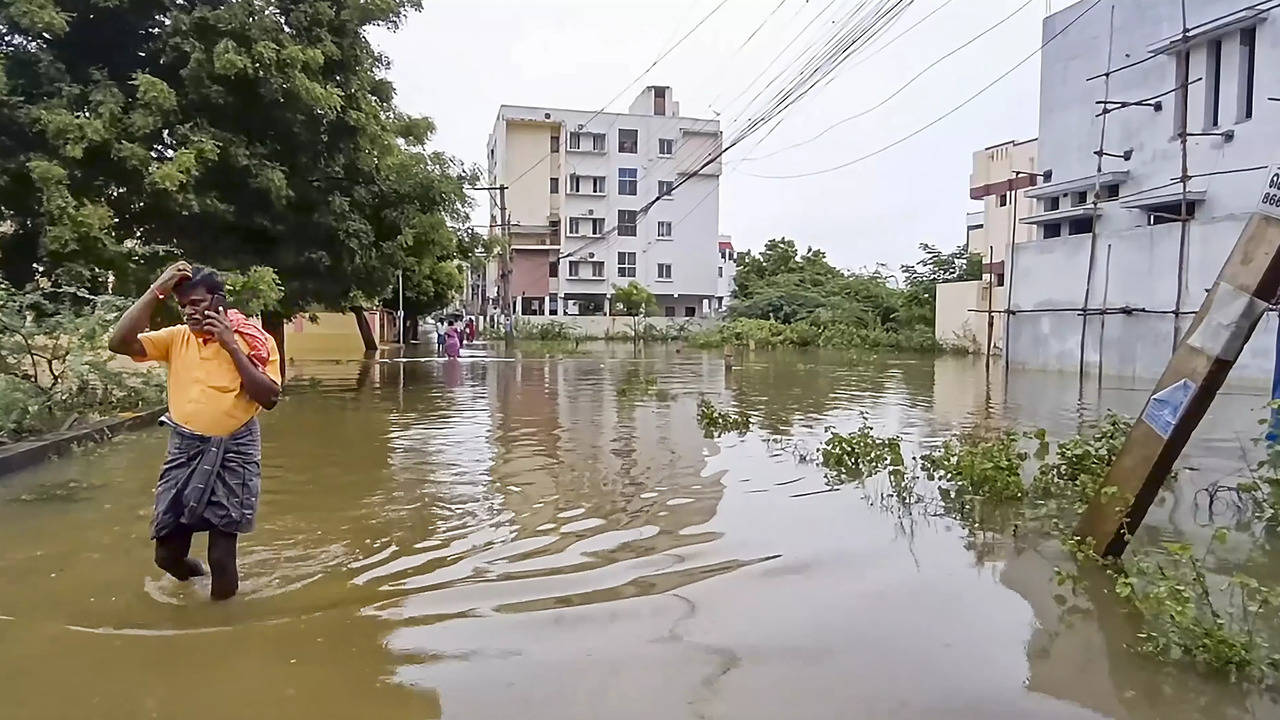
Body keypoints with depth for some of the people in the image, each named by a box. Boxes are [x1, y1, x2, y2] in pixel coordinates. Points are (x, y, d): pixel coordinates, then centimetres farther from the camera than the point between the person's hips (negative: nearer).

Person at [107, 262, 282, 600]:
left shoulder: (255, 341, -5)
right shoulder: (176, 337, 4)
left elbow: (270, 398, -14)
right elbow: (120, 343, -8)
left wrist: (231, 346, -18)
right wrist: (156, 291, -11)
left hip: (234, 452, -3)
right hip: (184, 449, 4)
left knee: (221, 556, 1)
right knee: (167, 553, 10)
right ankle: (194, 573, 44)